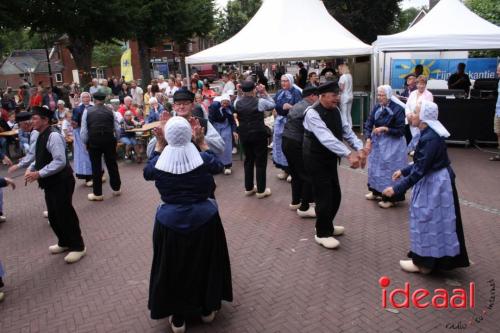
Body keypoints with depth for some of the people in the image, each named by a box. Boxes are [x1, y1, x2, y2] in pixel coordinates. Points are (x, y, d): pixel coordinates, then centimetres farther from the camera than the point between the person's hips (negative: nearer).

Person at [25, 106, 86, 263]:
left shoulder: (53, 136, -21)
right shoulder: (41, 136, 9)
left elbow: (60, 162, -27)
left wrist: (39, 174, -25)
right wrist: (31, 168, 2)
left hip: (61, 182, -10)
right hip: (50, 183, 10)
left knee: (65, 215, 1)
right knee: (53, 216, 19)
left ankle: (78, 247, 17)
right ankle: (64, 243, 38)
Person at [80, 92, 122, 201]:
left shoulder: (87, 112, -1)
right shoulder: (110, 111, 2)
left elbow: (83, 131, -3)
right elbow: (118, 129, 2)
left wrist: (85, 143, 9)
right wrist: (115, 139, 17)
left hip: (93, 142, -1)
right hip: (109, 141, 1)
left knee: (96, 167, 6)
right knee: (112, 165, 14)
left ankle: (97, 194, 13)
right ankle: (116, 189, 26)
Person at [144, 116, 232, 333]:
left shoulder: (160, 162, -14)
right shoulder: (203, 159, -16)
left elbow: (147, 173, 10)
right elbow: (219, 166, 7)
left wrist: (159, 145, 8)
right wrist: (202, 142, 6)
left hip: (170, 222, 0)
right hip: (204, 219, 0)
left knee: (173, 268, 18)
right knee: (205, 263, 22)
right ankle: (207, 309, 38)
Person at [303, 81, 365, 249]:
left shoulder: (336, 110, 2)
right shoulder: (312, 113, -23)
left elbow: (347, 131, 0)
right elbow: (326, 137, -35)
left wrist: (360, 149, -18)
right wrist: (349, 154, -42)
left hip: (330, 159, 8)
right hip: (316, 160, -8)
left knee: (335, 195, 16)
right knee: (324, 197, -2)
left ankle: (327, 226, 38)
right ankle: (322, 234, 18)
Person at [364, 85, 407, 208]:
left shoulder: (397, 109, -16)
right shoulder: (376, 108, 0)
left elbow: (400, 131, -15)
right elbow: (368, 124, -2)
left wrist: (384, 128, -22)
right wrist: (368, 140, -15)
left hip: (392, 144, -6)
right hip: (377, 142, 6)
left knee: (389, 169, 0)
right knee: (376, 166, 15)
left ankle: (391, 198, 13)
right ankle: (377, 192, 33)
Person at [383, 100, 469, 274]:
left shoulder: (431, 138, -26)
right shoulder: (428, 133, 5)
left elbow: (420, 170, -28)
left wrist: (397, 188, -27)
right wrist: (403, 171, 20)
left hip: (435, 184, -10)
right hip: (433, 181, 10)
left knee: (427, 221, 3)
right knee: (431, 221, 19)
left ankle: (423, 262, 18)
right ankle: (425, 259, 33)